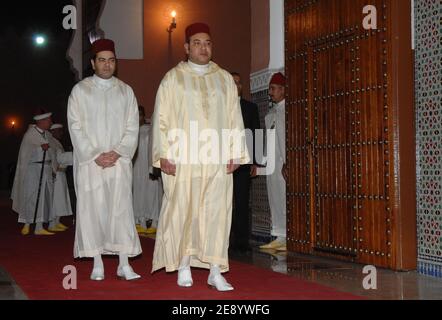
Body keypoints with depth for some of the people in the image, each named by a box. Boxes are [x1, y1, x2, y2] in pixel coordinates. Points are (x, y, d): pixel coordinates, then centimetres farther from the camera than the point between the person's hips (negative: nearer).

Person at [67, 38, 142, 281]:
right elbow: (76, 128, -1)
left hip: (119, 161, 1)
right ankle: (97, 263, 6)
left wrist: (117, 153, -9)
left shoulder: (126, 91, 10)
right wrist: (95, 155, -10)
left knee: (121, 209, -5)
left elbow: (132, 128, 5)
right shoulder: (80, 91, 5)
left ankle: (124, 264, -3)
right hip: (89, 161, -1)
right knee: (92, 209, -1)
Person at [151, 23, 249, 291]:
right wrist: (164, 155, -7)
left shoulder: (224, 78, 12)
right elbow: (162, 118, 1)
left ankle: (215, 270, 1)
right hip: (182, 157, -2)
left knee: (217, 211, -2)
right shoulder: (173, 78, 5)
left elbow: (234, 118, 10)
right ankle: (184, 266, 13)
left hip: (217, 158, 2)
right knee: (183, 210, 1)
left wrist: (235, 153, 1)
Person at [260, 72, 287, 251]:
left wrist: (287, 162, -18)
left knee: (285, 198, -9)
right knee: (274, 198, 8)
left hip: (284, 161, -8)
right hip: (272, 161, 8)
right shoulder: (271, 112, 20)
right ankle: (279, 238, 14)